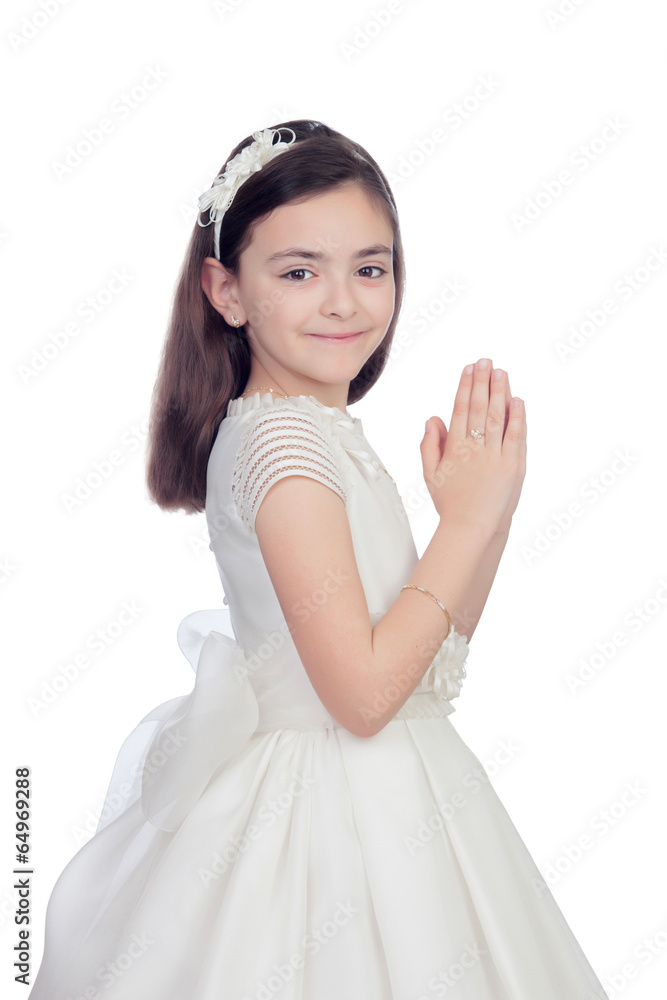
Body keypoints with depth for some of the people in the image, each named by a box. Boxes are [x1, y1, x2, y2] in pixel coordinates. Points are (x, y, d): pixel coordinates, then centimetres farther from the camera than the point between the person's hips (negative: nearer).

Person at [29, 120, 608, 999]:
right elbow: (364, 692, -24)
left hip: (368, 789, 9)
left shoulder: (324, 433, 7)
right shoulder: (281, 442, -21)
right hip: (328, 819, -9)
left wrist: (494, 505, -2)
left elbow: (432, 652, 9)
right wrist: (467, 518, -18)